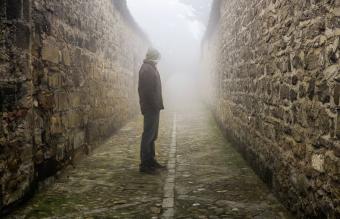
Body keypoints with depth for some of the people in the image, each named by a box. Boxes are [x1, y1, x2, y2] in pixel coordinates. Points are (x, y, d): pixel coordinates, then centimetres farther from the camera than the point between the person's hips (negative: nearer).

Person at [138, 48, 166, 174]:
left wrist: (157, 105, 13)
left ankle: (150, 160, 23)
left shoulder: (150, 68, 19)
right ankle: (144, 164, -2)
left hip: (152, 108, 10)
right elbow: (148, 90, -23)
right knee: (148, 135, -7)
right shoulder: (147, 69, -13)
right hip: (150, 108, -10)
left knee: (152, 135, 15)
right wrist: (155, 105, -23)